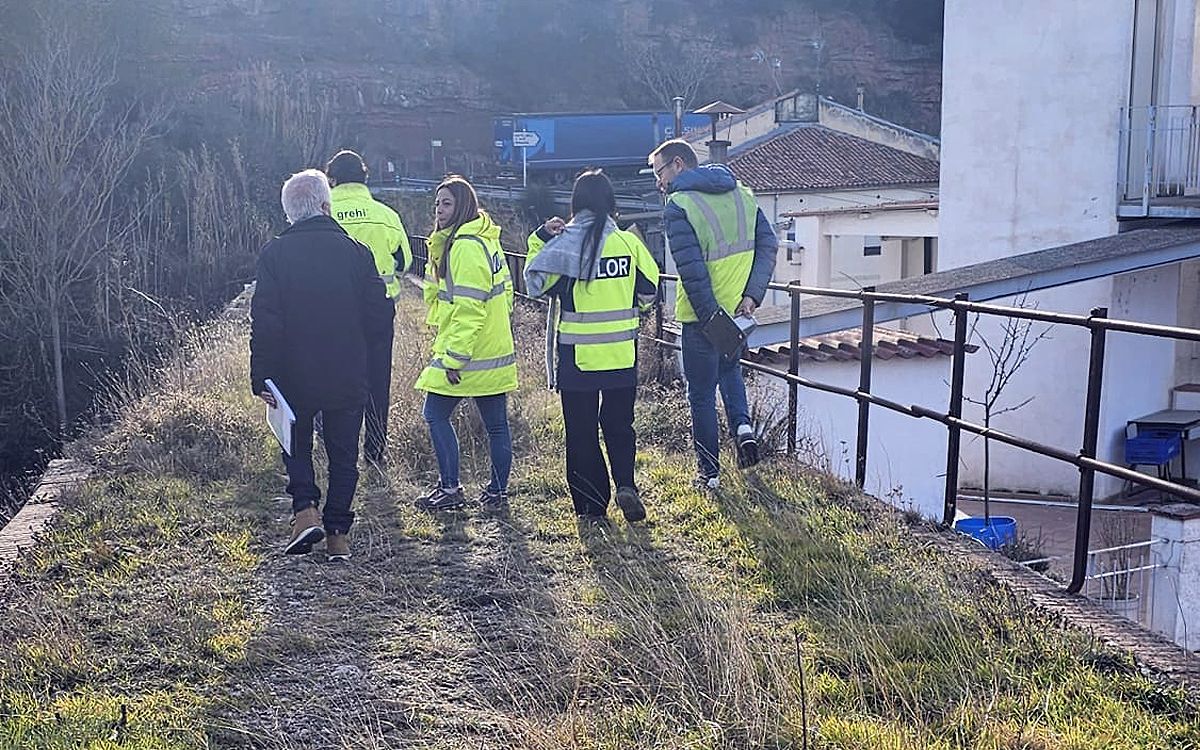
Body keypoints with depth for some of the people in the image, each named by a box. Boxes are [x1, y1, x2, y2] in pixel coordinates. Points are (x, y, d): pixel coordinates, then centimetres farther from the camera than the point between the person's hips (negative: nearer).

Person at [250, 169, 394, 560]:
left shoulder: (274, 254, -7)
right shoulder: (355, 251, -4)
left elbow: (264, 323, -10)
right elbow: (380, 316, -4)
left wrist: (261, 378, -5)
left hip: (294, 376, 0)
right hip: (347, 378, 1)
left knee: (296, 446, 19)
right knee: (343, 455, 12)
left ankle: (305, 510, 1)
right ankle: (338, 535, 15)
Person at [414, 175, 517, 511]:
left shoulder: (465, 247, -18)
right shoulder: (485, 240, 12)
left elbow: (468, 309, -22)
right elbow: (505, 291, 19)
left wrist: (454, 358, -20)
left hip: (469, 355, -9)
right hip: (495, 351, 9)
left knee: (436, 415, 3)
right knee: (496, 423, 12)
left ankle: (450, 490, 8)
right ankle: (497, 492, 20)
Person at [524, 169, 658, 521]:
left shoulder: (563, 243, -10)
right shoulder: (629, 242, -3)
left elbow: (535, 284, -2)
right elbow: (649, 291, 5)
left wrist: (539, 241, 3)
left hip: (577, 356, -2)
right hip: (622, 355, 2)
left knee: (582, 431, 10)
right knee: (619, 425, 16)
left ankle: (592, 503, 13)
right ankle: (625, 484, -4)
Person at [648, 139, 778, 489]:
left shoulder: (679, 206, -15)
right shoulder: (742, 193, 6)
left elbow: (692, 270, -23)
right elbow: (768, 244, 1)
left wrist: (711, 316, -19)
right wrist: (751, 295, -4)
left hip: (703, 316, -6)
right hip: (739, 310, 6)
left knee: (701, 393, 9)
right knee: (729, 367, 31)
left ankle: (709, 472, 17)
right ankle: (742, 426, 9)